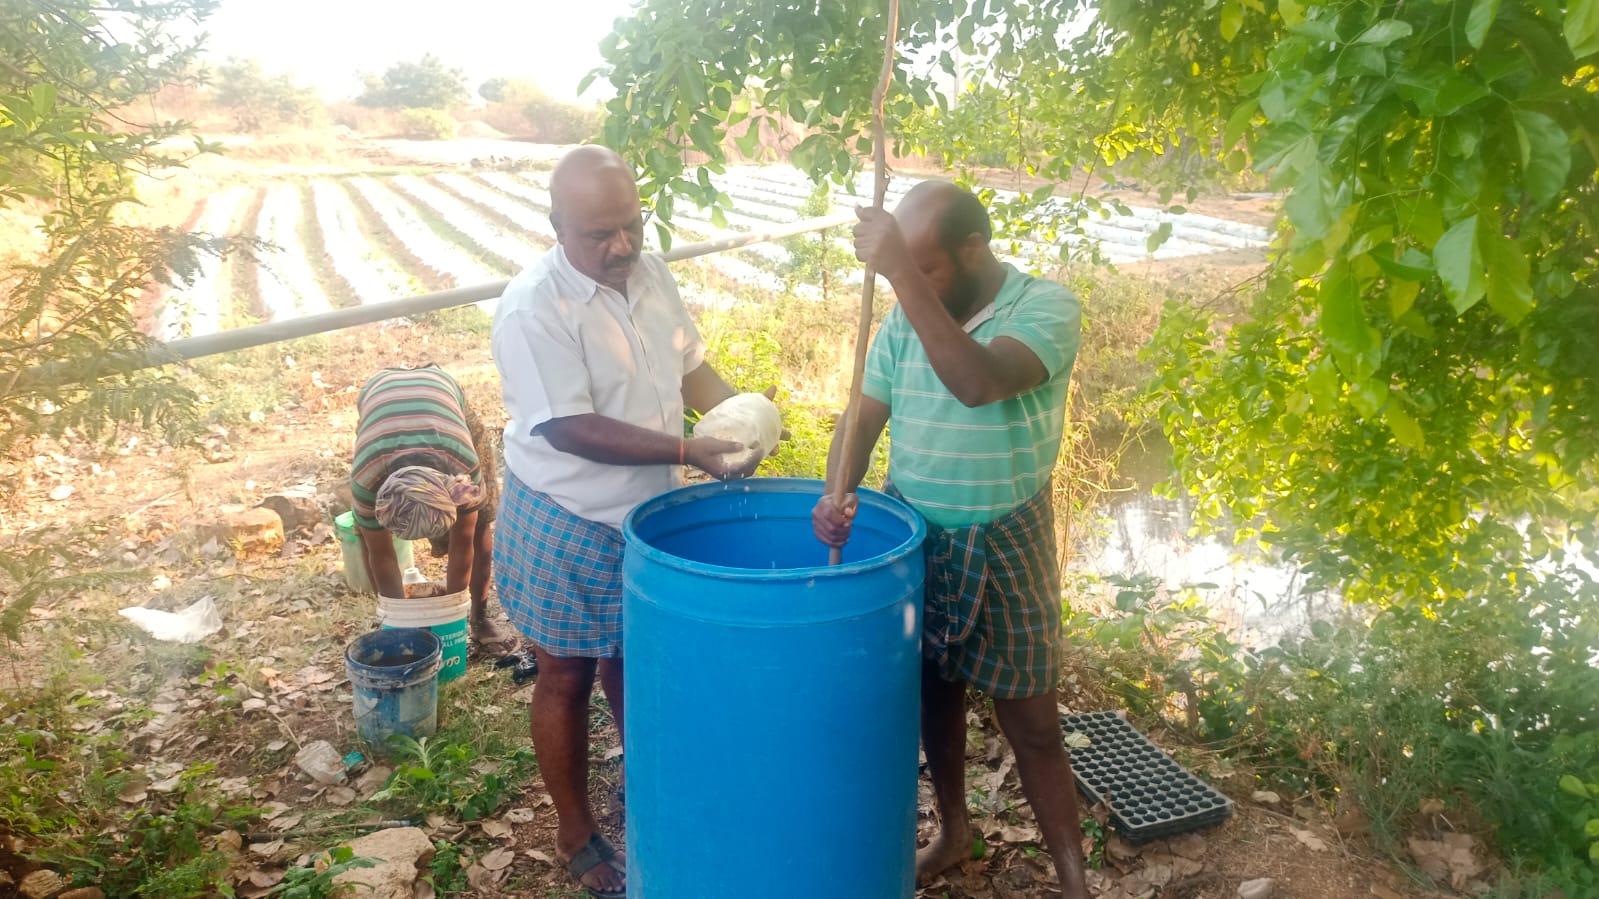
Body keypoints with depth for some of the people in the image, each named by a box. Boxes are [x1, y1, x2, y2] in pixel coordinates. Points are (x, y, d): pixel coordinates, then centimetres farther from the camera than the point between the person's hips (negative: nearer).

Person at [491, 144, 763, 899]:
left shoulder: (651, 274, -1)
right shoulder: (533, 308, -23)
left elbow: (691, 367, 9)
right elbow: (570, 429, -27)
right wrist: (689, 453, -30)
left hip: (647, 515, 6)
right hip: (567, 525, -6)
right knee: (568, 677, 10)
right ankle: (576, 836, 29)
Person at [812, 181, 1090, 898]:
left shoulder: (1047, 307, -17)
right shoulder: (905, 320, -1)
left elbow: (978, 383, -35)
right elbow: (863, 418, 0)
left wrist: (901, 272, -39)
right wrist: (838, 494, -20)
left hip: (1002, 550, -4)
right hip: (913, 542, 5)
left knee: (1031, 727, 6)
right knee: (933, 697, 18)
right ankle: (953, 832, 41)